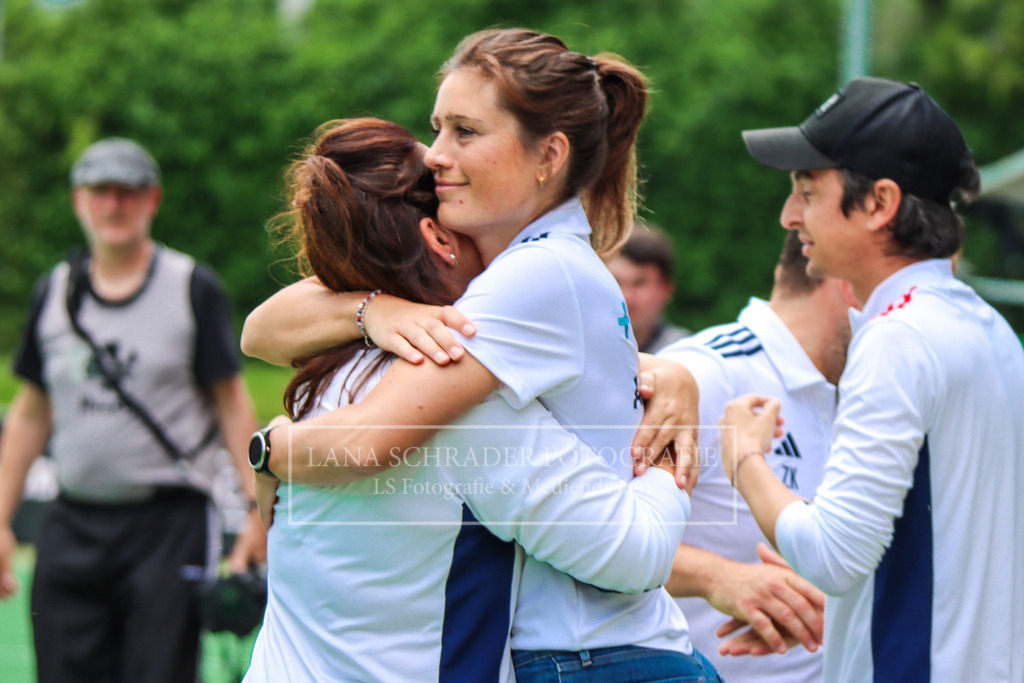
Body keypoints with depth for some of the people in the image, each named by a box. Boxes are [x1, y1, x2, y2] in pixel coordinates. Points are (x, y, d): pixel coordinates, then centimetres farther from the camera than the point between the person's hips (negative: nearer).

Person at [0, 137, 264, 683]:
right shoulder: (54, 292, 11)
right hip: (72, 528, 4)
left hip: (170, 522, -4)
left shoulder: (194, 288, 1)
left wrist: (258, 509, -9)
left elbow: (232, 403, 1)